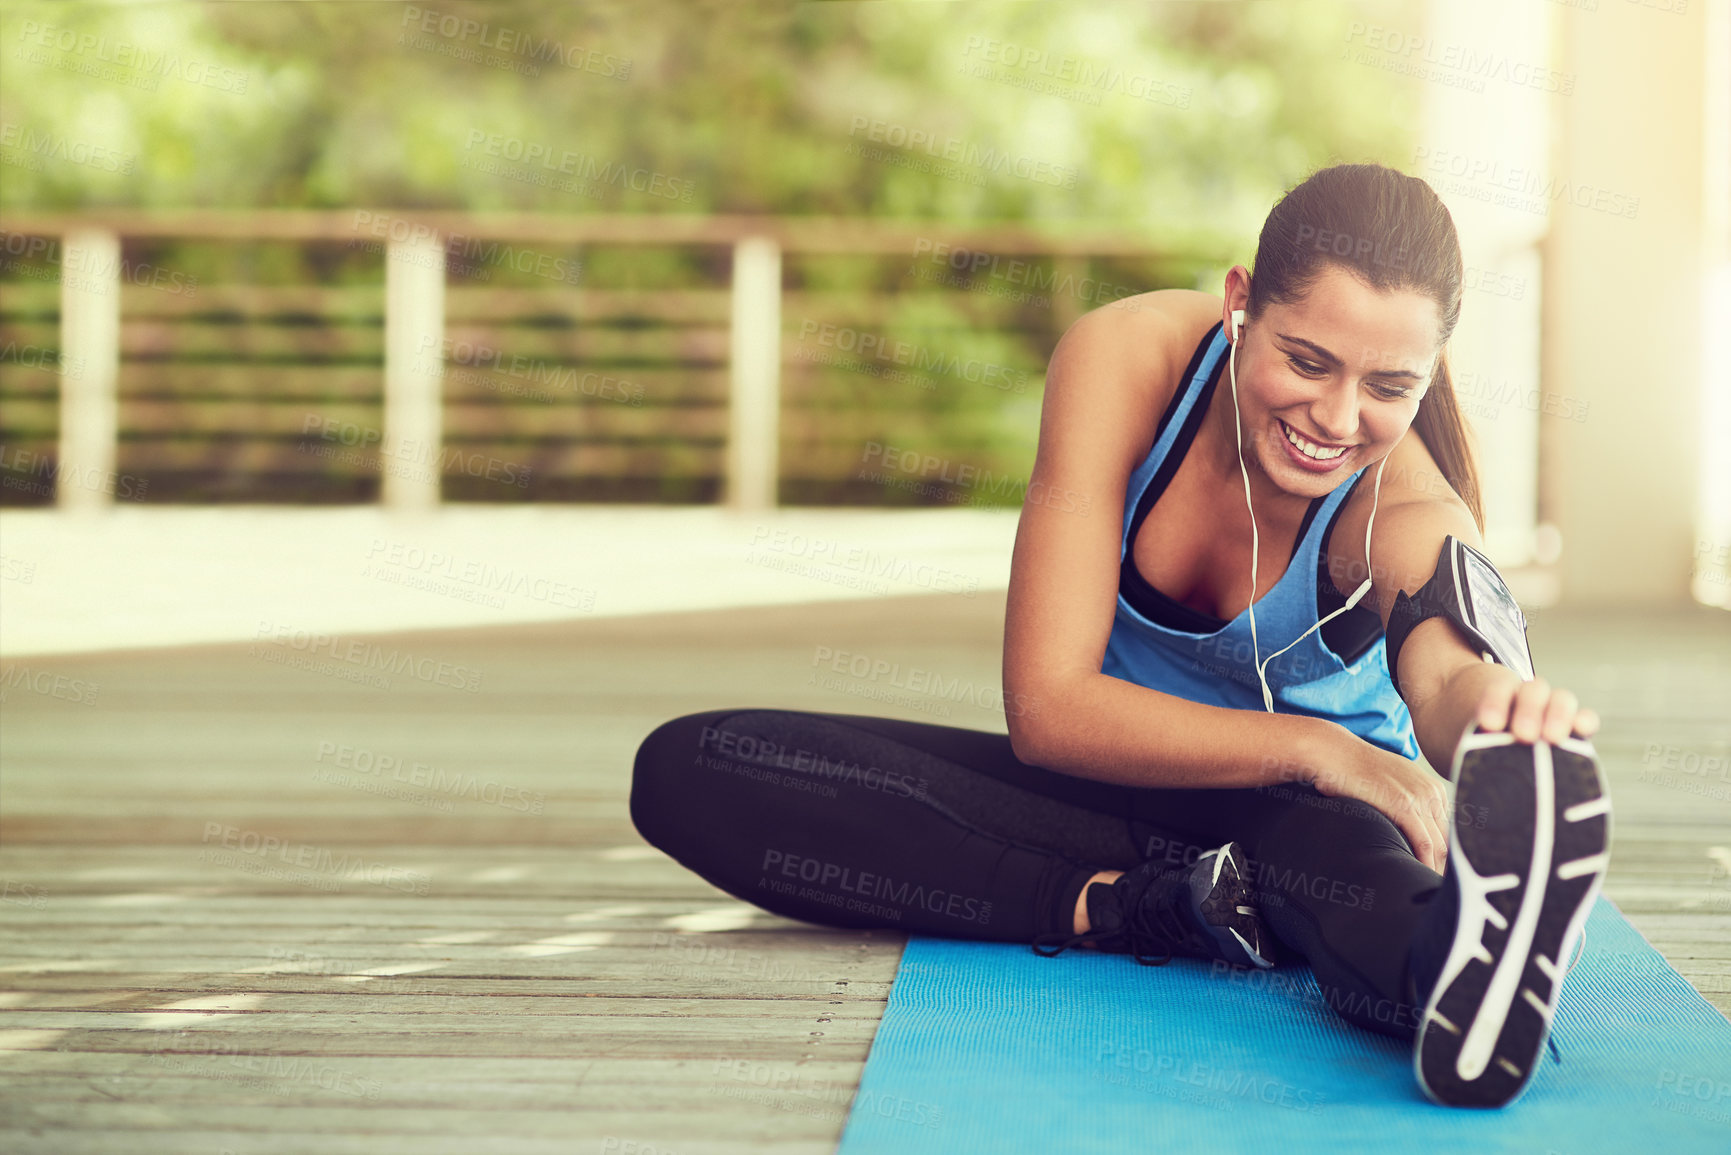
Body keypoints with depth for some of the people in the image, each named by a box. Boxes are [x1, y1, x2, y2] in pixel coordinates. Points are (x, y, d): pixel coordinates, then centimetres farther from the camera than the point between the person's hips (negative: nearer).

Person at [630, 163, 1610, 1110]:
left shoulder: (1403, 514, -23)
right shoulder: (1129, 356, -21)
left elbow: (1452, 673, -47)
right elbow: (1047, 705, -24)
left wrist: (1498, 707, -74)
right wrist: (1313, 747, -38)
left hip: (1307, 805, -3)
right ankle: (1150, 907, -31)